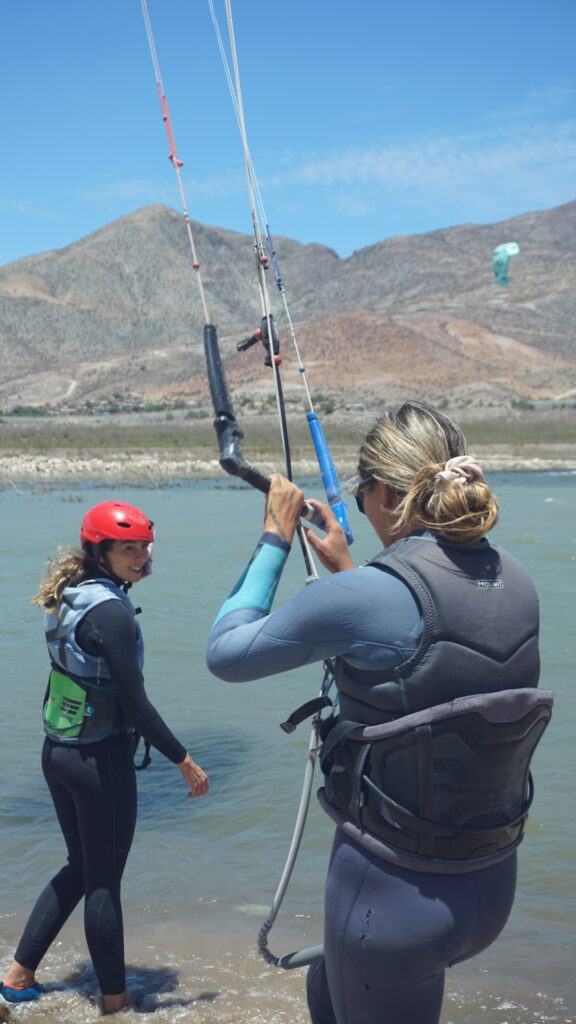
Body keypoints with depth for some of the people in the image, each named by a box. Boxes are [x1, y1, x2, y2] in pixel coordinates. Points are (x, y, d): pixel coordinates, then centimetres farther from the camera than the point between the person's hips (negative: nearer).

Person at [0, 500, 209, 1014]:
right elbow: (136, 703, -21)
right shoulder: (110, 612, -21)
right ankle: (115, 999, 20)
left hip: (57, 753, 9)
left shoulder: (69, 599, 5)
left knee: (81, 867, 23)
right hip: (101, 759, -9)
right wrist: (184, 760, -14)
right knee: (104, 880, 5)